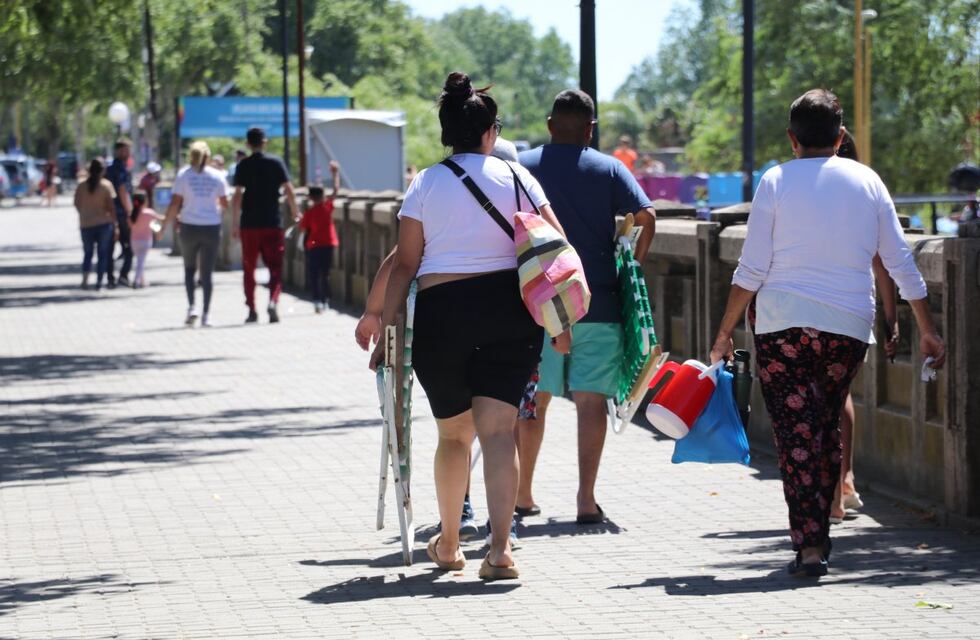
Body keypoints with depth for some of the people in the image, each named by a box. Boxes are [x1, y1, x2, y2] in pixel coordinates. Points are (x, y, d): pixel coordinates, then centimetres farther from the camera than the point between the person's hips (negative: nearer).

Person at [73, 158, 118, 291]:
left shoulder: (81, 186, 0)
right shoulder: (106, 185, -7)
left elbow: (77, 204, 3)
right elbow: (111, 205, -7)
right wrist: (114, 221, 1)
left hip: (86, 224, 2)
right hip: (104, 223, -2)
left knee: (88, 253, 13)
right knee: (102, 254, 6)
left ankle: (85, 280, -3)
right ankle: (99, 281, 1)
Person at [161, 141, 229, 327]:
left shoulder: (184, 175, -2)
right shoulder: (217, 176, 3)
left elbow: (175, 204, -6)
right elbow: (224, 204, 7)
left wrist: (165, 225, 3)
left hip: (189, 227, -1)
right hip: (212, 228, 1)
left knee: (189, 268, 16)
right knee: (207, 273, 4)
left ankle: (192, 306, -1)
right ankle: (206, 315, 0)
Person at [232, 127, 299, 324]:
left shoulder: (243, 166, -2)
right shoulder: (276, 163, 0)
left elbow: (237, 195, -8)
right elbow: (289, 190, -4)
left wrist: (235, 223, -5)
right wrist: (295, 213, 9)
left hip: (249, 225, 0)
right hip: (272, 223, 0)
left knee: (249, 269, 12)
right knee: (275, 267, 3)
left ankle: (252, 310, 12)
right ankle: (273, 302, -20)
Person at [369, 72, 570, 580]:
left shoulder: (425, 184, 2)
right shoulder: (515, 177, 3)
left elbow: (404, 263, -1)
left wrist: (385, 326, 3)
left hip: (442, 314, 0)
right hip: (509, 308, 0)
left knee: (453, 433, 16)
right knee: (498, 430, -2)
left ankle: (448, 543, 30)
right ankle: (500, 547, -16)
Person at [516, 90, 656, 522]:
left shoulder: (521, 167, 5)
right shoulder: (609, 169, 3)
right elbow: (646, 218, -7)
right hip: (598, 304, -1)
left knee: (532, 400, 12)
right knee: (590, 401, 0)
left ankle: (522, 494, 20)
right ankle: (586, 499, -6)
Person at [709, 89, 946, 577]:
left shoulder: (776, 181, -1)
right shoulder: (866, 181, 7)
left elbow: (751, 270, -5)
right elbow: (902, 263, 8)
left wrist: (725, 332, 3)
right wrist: (927, 331, 15)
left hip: (783, 322, -3)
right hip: (849, 326, 3)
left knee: (796, 431, -2)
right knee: (828, 426, 17)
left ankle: (809, 545, -9)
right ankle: (818, 532, 22)